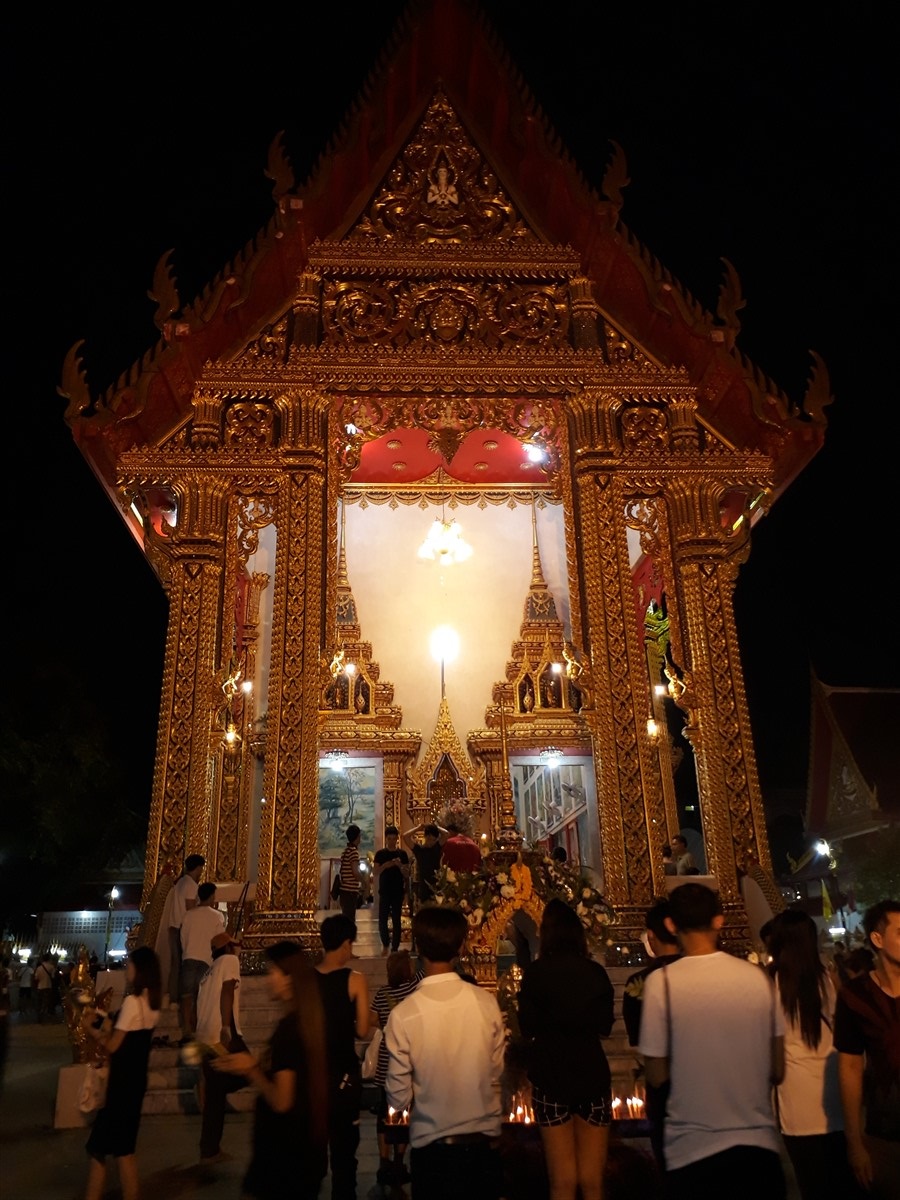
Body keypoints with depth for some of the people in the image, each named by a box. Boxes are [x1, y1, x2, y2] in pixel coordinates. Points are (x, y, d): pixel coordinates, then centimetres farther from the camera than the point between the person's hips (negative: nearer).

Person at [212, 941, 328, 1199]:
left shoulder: (288, 1027, -23)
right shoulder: (309, 1020, 2)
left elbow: (281, 1101, -23)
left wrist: (250, 1069, -9)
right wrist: (250, 1069, 11)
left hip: (285, 1143, -8)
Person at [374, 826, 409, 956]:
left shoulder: (402, 854, 2)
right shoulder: (380, 854, 3)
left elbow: (407, 874, 0)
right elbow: (376, 873, -2)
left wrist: (400, 866, -19)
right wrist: (384, 866, -20)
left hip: (398, 892, 0)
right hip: (384, 891, 0)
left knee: (397, 921, 0)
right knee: (382, 920, 0)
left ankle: (395, 948, 7)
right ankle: (385, 944, 23)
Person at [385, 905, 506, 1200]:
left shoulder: (403, 1015, -20)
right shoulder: (487, 1003, -14)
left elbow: (399, 1098, -11)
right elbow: (496, 1073, -1)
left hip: (433, 1146, -2)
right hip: (485, 1141, 2)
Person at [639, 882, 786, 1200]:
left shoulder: (661, 981, -13)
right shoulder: (758, 976, -5)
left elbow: (657, 1077, -6)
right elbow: (777, 1071, 3)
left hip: (693, 1150, -2)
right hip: (759, 1142, 2)